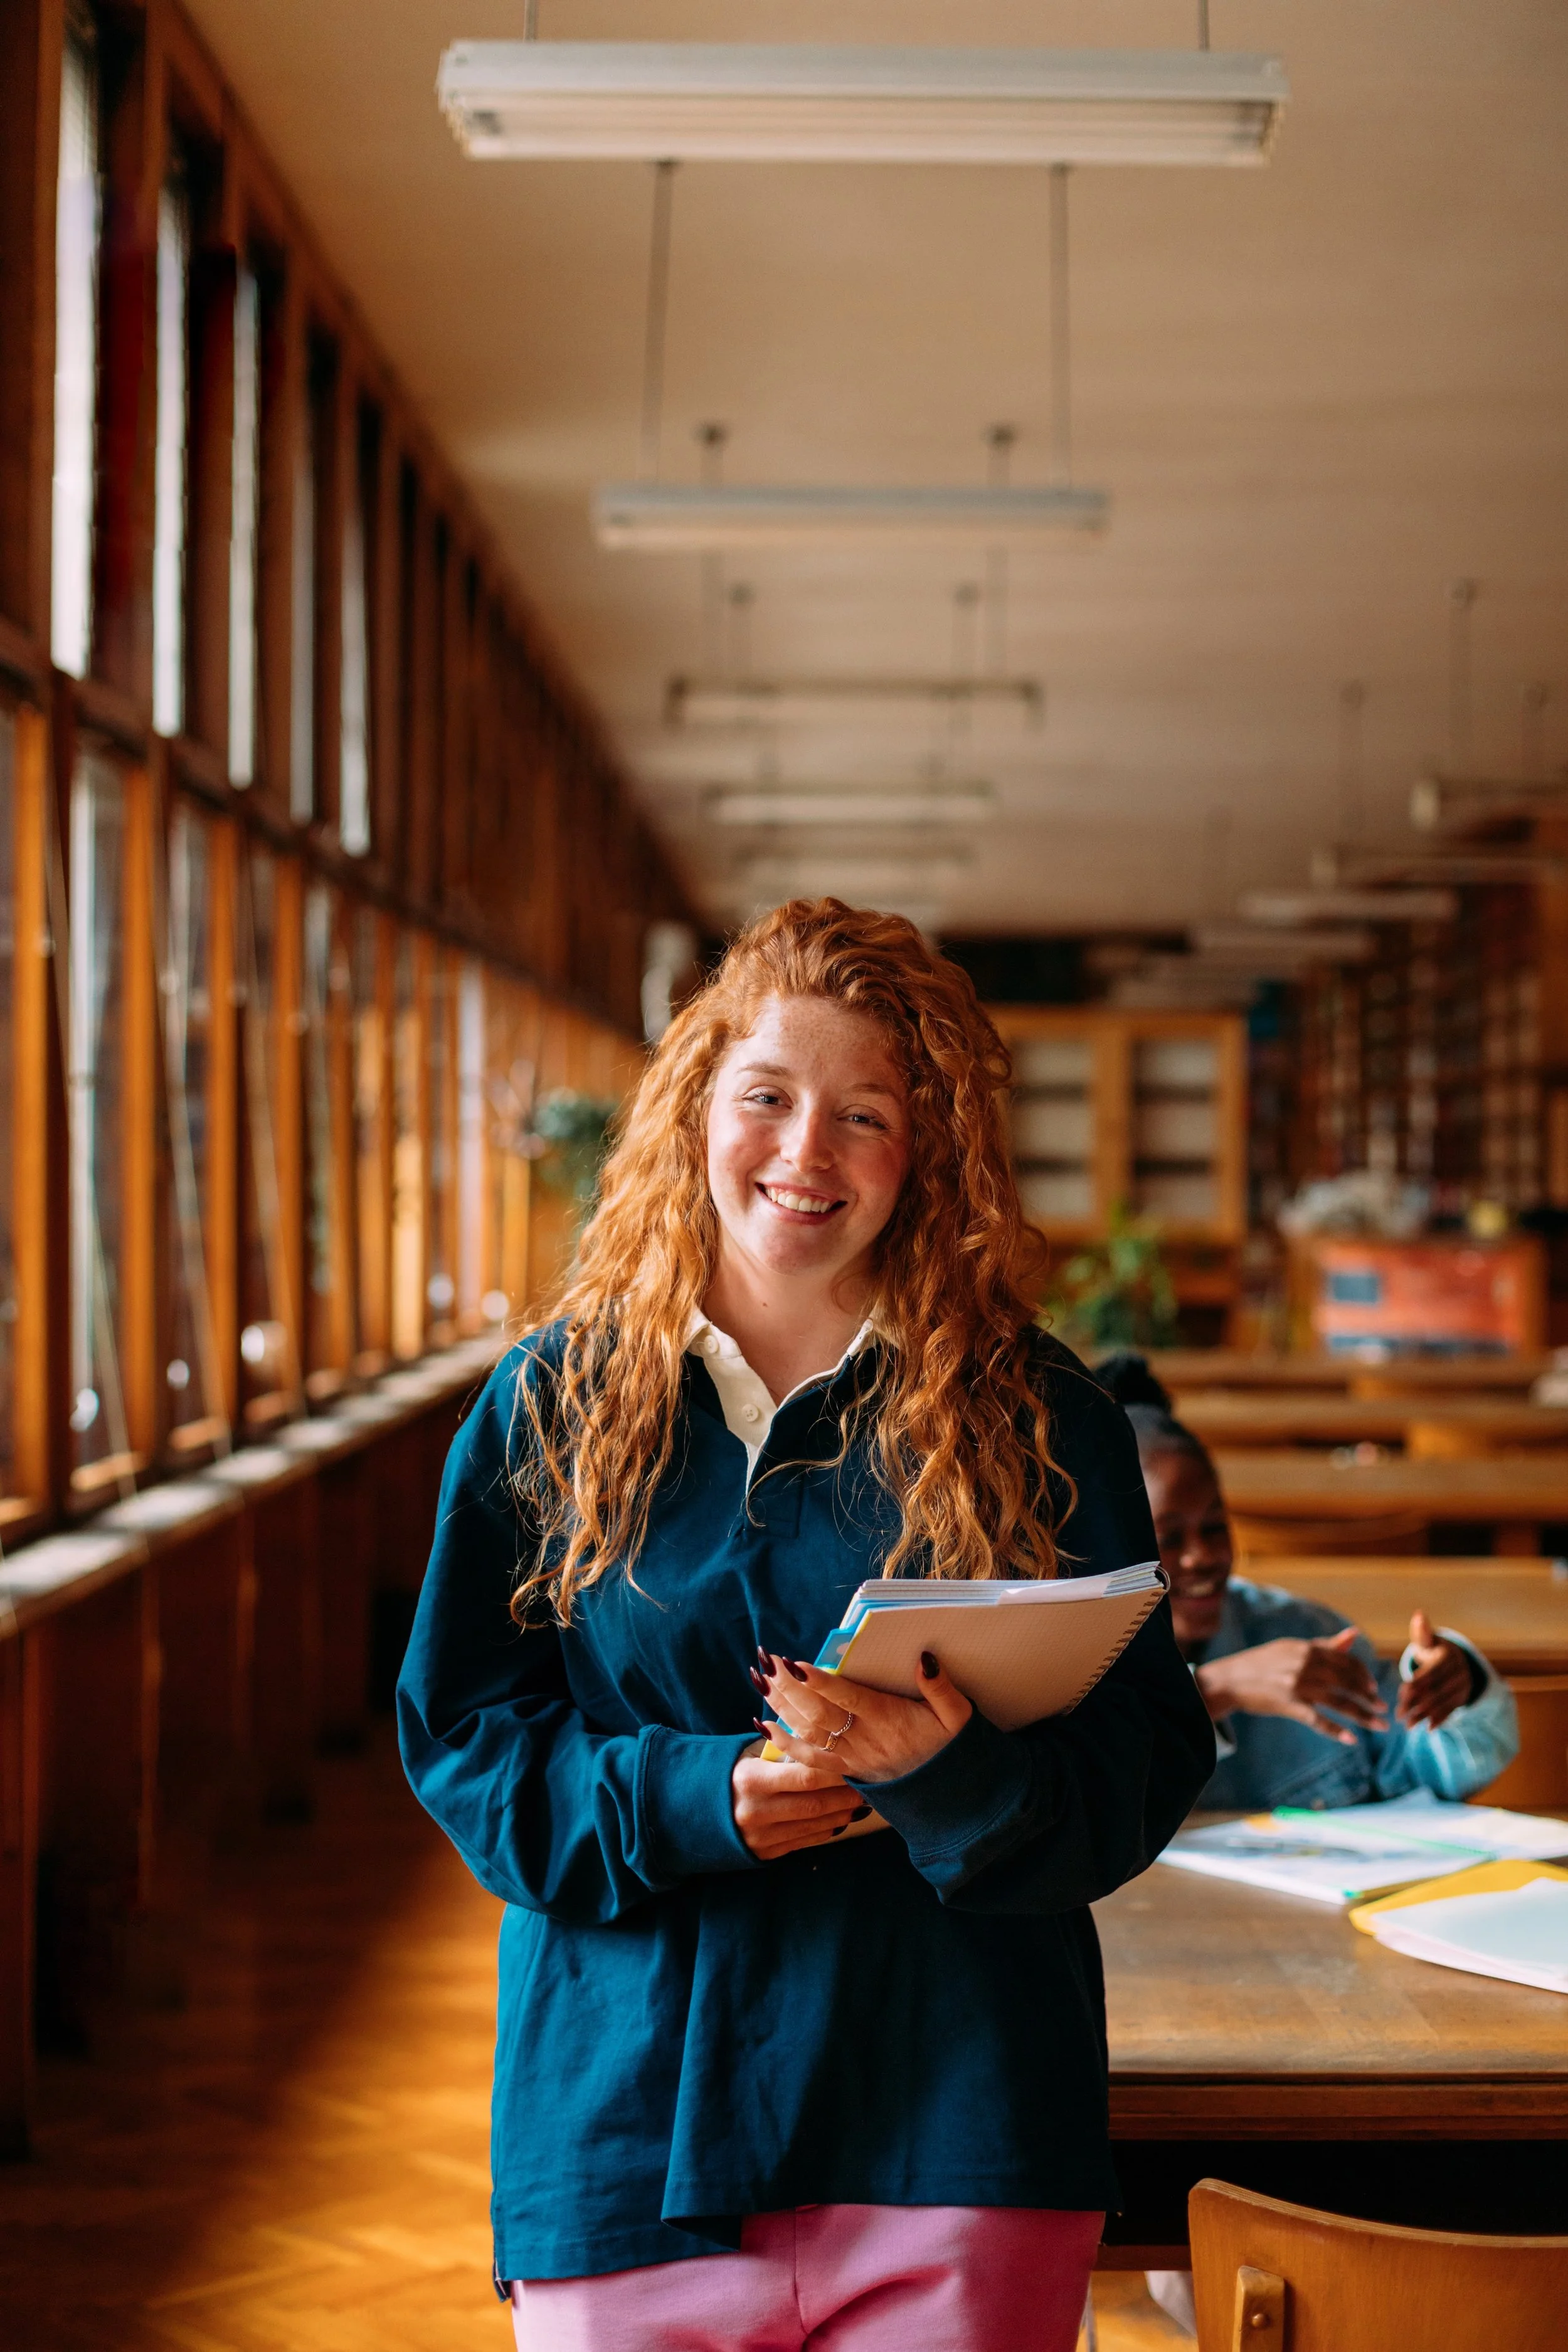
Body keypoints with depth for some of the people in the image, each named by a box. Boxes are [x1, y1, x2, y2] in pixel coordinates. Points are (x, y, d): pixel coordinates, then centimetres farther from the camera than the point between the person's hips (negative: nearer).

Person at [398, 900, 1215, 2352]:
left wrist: (959, 1775, -22)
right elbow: (459, 1731, 4)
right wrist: (686, 1800, -12)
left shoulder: (1036, 1418, 1)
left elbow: (1150, 1757, -2)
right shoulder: (557, 1403, 4)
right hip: (628, 2116, 1)